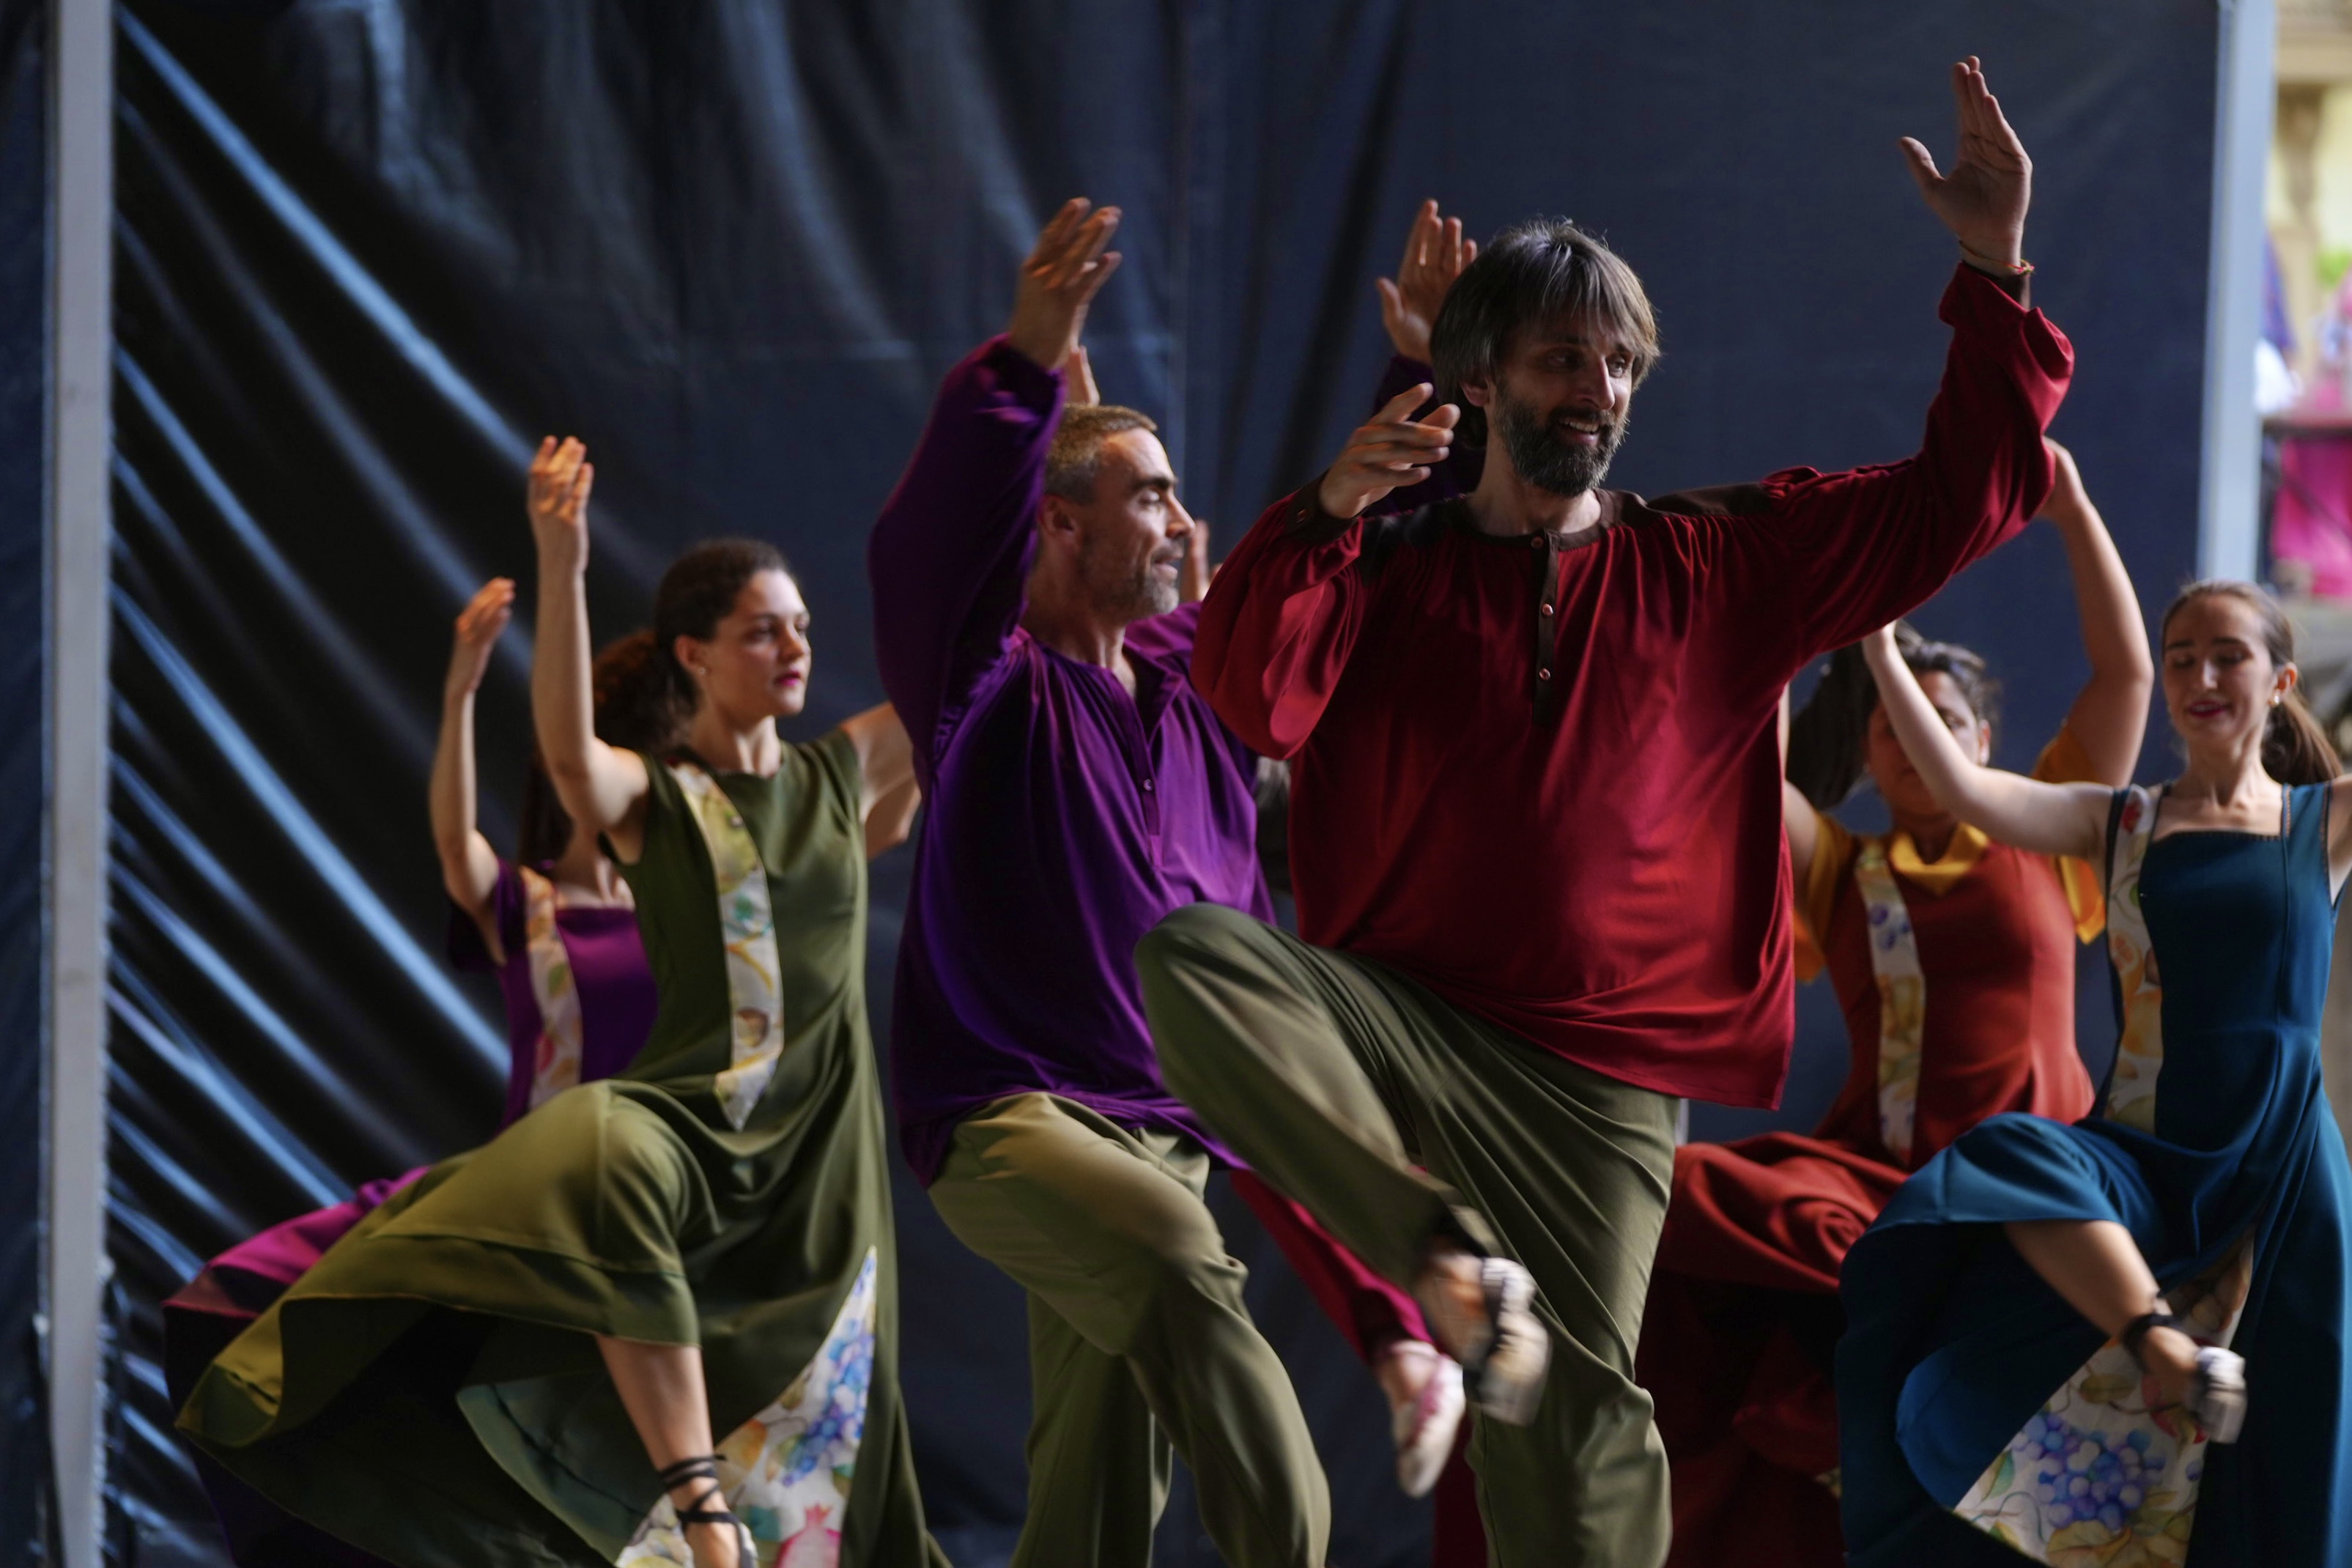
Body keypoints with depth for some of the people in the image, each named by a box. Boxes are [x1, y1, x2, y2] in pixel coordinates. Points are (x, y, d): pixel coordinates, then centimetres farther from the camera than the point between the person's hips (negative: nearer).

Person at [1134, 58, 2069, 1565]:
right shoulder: (1391, 575, 9)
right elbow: (1252, 694, -10)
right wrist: (1328, 513, -25)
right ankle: (1444, 1253, -26)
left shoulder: (1720, 566, 12)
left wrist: (1995, 274, -1)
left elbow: (1962, 496, 9)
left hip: (1600, 1078, 0)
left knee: (1575, 1413, -8)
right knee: (1195, 957, -30)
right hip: (1399, 1027, 0)